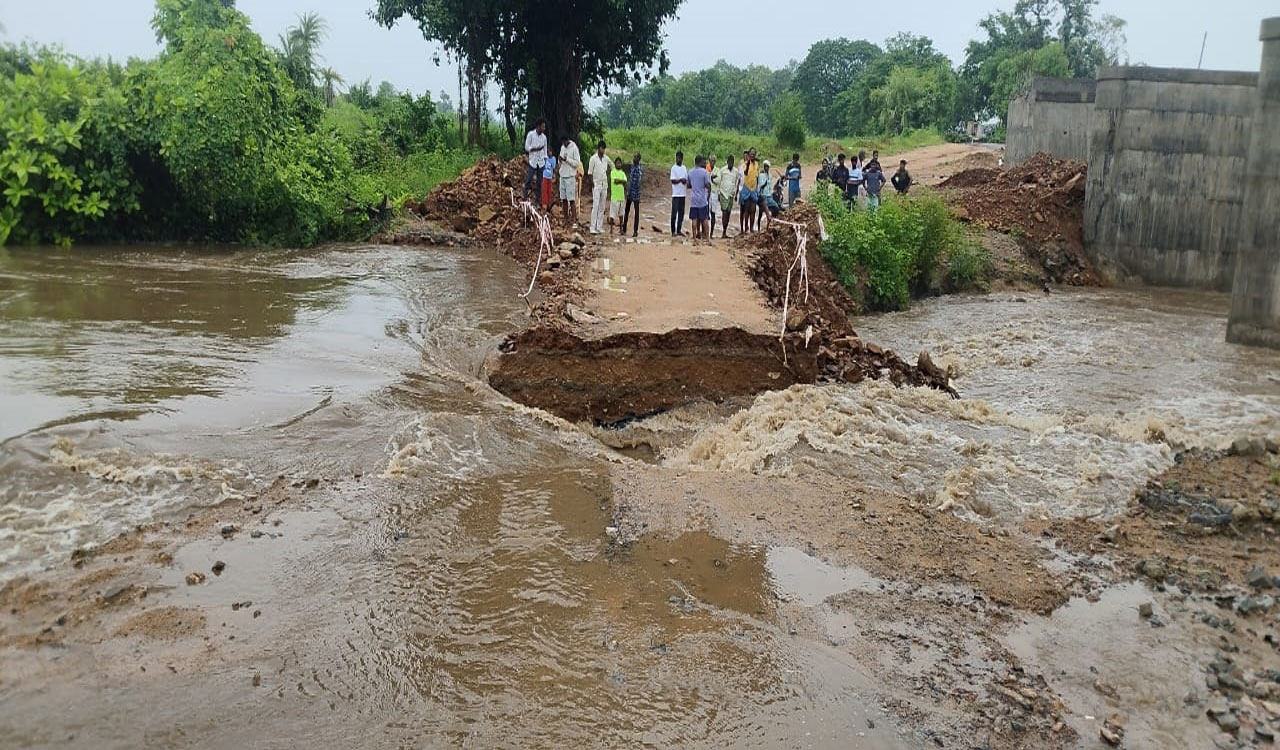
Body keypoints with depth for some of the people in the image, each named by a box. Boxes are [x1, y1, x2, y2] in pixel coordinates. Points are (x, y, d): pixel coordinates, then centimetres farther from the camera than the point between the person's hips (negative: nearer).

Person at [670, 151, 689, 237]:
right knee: (674, 212, -5)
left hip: (683, 193, 6)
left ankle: (679, 230, 13)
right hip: (676, 193, -6)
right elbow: (673, 180, -11)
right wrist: (680, 180, -26)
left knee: (681, 213, 7)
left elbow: (686, 179, 14)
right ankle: (673, 231, -2)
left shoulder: (684, 168, 14)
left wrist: (686, 182, -7)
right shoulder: (674, 168, -4)